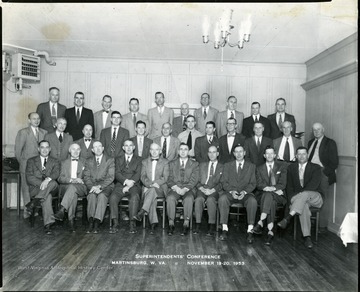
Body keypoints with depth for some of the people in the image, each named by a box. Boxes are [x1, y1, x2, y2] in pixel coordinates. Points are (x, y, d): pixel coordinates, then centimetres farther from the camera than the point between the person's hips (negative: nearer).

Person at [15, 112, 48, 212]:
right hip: (27, 166, -3)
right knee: (26, 188, 1)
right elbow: (18, 150, 1)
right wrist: (22, 163, 1)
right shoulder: (23, 132, 2)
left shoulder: (44, 132, 12)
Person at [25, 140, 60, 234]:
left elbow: (56, 174, -4)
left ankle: (33, 203, -35)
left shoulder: (55, 162, 17)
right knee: (48, 197, -35)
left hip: (50, 187, 1)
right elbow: (29, 177, 1)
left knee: (53, 183, -36)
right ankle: (47, 224, -35)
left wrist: (48, 179, -28)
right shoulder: (31, 161, 15)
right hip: (36, 188, -1)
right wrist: (41, 183, -18)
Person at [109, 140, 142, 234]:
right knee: (113, 197, -27)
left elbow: (138, 174, 1)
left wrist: (130, 184, -15)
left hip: (134, 185, -1)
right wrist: (126, 181, -15)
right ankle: (115, 224, -21)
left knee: (135, 197, -33)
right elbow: (117, 174, 4)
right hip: (121, 185, 2)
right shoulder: (118, 159, 19)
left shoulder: (139, 160, 15)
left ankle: (132, 224, -28)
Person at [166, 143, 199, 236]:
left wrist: (185, 189, -15)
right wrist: (176, 187, -12)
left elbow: (194, 180, 1)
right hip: (175, 189, 1)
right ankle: (171, 224, -23)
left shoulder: (195, 164, 13)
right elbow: (169, 179, 8)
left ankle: (186, 224, -25)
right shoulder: (172, 164, 18)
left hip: (188, 189, -1)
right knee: (170, 198, -31)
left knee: (189, 199, -34)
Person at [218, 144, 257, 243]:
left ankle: (250, 231, -28)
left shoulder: (251, 166, 13)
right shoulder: (227, 165, 14)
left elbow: (253, 183, 4)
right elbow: (223, 182, 5)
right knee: (222, 199, -32)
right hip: (230, 192, 0)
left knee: (253, 201, -33)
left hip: (245, 193, 0)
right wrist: (231, 191, -14)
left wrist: (245, 192, -16)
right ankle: (224, 229, -28)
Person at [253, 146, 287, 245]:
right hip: (263, 195, 1)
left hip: (279, 196, -1)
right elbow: (259, 185, 1)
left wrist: (271, 188, -19)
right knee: (271, 201, -36)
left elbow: (282, 184, 0)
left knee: (268, 195, -37)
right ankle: (270, 231, -42)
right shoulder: (259, 168, 16)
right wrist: (275, 189, -17)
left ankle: (260, 223, -46)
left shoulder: (282, 166, 13)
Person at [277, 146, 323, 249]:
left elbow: (314, 185, -11)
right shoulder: (291, 167, 14)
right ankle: (307, 236, -37)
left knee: (304, 194, -38)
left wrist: (300, 193, -23)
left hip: (315, 198, -2)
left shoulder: (316, 168, 4)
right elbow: (289, 186, 9)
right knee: (303, 205, -36)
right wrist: (292, 198, -10)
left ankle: (287, 217, -47)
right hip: (297, 198, 2)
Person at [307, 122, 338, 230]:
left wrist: (324, 172, -13)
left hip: (323, 173, -4)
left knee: (324, 199, -1)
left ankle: (322, 225, 6)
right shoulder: (310, 142, 19)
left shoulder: (330, 143, 2)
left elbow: (334, 162, -4)